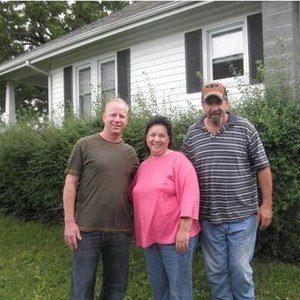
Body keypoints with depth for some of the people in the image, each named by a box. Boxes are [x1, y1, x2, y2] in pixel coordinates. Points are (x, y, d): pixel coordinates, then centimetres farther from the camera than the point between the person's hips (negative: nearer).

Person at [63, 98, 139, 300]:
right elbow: (71, 184, -4)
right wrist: (69, 222, -9)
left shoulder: (130, 152, 9)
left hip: (120, 230, 4)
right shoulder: (85, 145, -2)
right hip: (87, 228, -3)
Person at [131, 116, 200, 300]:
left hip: (175, 236, -6)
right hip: (150, 236, 6)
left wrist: (184, 230, -20)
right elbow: (136, 197, 19)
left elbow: (189, 195, -16)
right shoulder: (143, 165, 11)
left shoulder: (178, 160, -9)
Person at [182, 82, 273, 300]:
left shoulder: (245, 129, -3)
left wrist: (267, 204, -3)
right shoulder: (192, 134, 4)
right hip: (208, 218, 3)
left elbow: (262, 168, -1)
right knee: (215, 272, 15)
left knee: (241, 270, 8)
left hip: (242, 216, -2)